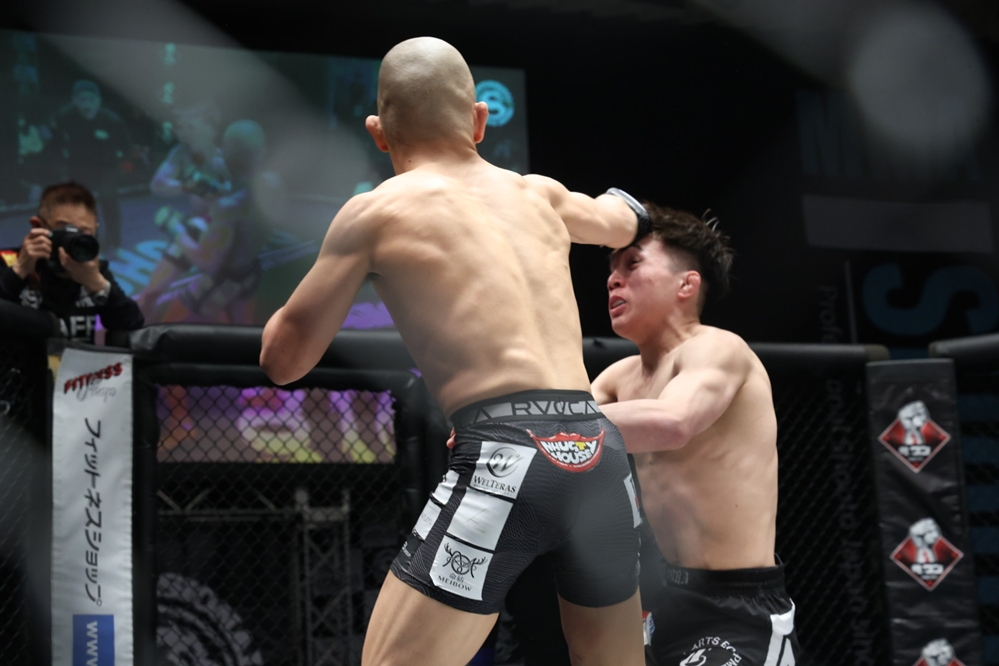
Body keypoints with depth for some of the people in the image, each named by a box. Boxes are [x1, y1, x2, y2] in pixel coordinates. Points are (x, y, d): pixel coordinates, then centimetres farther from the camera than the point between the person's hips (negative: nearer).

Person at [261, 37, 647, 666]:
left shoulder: (375, 213, 5)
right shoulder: (540, 194, 19)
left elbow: (283, 359, 11)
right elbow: (623, 223, 43)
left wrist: (348, 262, 29)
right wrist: (617, 204, 67)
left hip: (507, 457, -5)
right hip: (600, 455, 6)